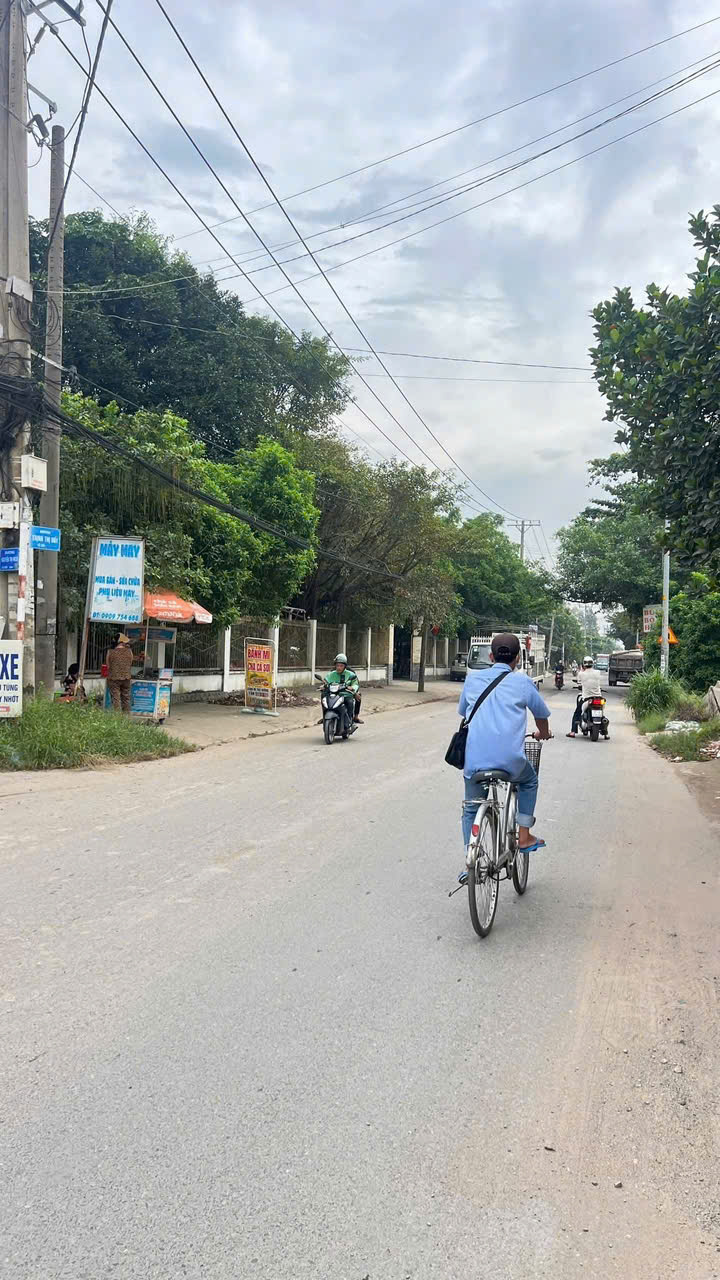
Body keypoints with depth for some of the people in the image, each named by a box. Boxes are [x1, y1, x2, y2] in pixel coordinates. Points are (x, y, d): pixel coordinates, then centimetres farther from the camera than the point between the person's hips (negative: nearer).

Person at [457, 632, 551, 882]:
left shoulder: (472, 679, 12)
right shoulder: (522, 681, 7)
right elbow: (542, 714, 21)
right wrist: (543, 733, 44)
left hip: (474, 760, 2)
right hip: (510, 760, -1)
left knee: (471, 809, 22)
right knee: (529, 781, 32)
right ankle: (524, 837, 29)